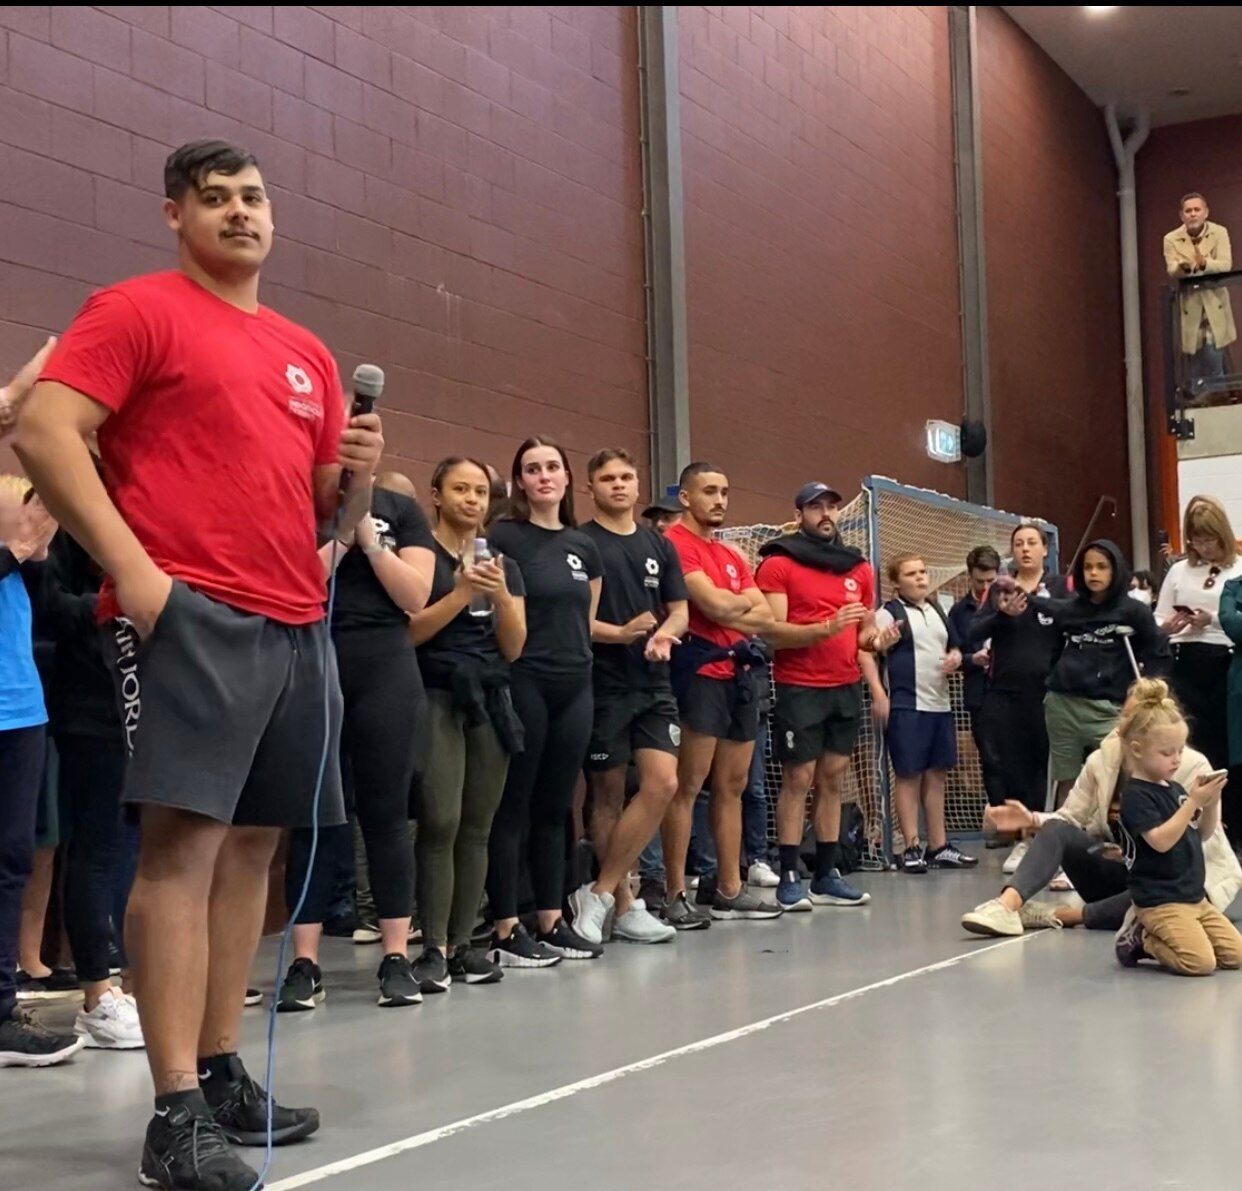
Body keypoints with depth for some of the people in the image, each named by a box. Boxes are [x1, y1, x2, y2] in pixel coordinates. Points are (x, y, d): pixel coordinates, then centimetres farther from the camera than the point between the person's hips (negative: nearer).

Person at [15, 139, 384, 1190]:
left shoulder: (309, 354, 21)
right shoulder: (137, 310, 1)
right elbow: (44, 433, -10)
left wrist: (358, 471, 1)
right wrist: (130, 567, -17)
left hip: (296, 625, 7)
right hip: (191, 616, -7)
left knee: (252, 846, 9)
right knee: (185, 843, -11)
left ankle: (222, 1073, 18)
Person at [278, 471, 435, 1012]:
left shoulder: (400, 506, 9)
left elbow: (416, 595, 0)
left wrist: (369, 540, -8)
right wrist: (335, 541, -11)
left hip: (384, 669, 1)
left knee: (385, 813, 4)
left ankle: (396, 958, 10)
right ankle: (304, 964, 5)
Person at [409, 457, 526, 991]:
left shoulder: (506, 565, 16)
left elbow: (514, 648, 9)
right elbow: (409, 632, -7)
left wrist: (501, 596, -7)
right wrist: (461, 593, -16)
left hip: (491, 698, 5)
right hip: (437, 696, -5)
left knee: (476, 827, 3)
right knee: (441, 822, -14)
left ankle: (462, 945, 7)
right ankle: (433, 948, -11)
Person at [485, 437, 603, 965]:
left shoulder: (584, 546, 13)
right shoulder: (503, 537, -5)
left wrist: (577, 653, 11)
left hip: (575, 685, 6)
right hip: (523, 683, -6)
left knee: (555, 806, 10)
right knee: (513, 807, -3)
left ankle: (552, 924, 17)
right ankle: (505, 932, 1)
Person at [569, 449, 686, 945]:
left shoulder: (659, 545, 14)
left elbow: (680, 610, 13)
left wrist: (664, 633, -9)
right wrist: (618, 633, -20)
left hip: (653, 684, 4)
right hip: (602, 685, -4)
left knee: (663, 783, -8)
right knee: (608, 795, 3)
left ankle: (600, 894, 1)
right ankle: (622, 904, 13)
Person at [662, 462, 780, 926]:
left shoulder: (733, 556, 20)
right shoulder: (674, 544, -6)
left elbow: (766, 617, 12)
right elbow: (714, 604, -16)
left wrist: (728, 611, -6)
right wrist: (744, 601, 3)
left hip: (739, 672, 8)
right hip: (700, 672, -8)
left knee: (732, 785, 10)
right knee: (688, 784, -7)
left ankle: (730, 890, 17)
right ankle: (675, 894, -4)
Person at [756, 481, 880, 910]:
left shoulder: (859, 568, 13)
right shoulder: (777, 565, -3)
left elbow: (865, 635, 17)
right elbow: (772, 631, -11)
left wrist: (877, 686, 7)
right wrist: (826, 628, -23)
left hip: (847, 688, 5)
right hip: (799, 688, -5)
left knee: (833, 780, 6)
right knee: (798, 780, -4)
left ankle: (828, 876, 9)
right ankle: (789, 880, -1)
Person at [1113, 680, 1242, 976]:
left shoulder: (1175, 788, 10)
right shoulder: (1136, 795, -14)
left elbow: (1202, 833, 18)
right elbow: (1161, 841, -24)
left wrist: (1212, 802, -1)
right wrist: (1193, 801, -26)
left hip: (1195, 896, 9)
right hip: (1159, 900, -9)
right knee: (1201, 962, -21)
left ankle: (1151, 935, 9)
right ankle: (1140, 939, 1)